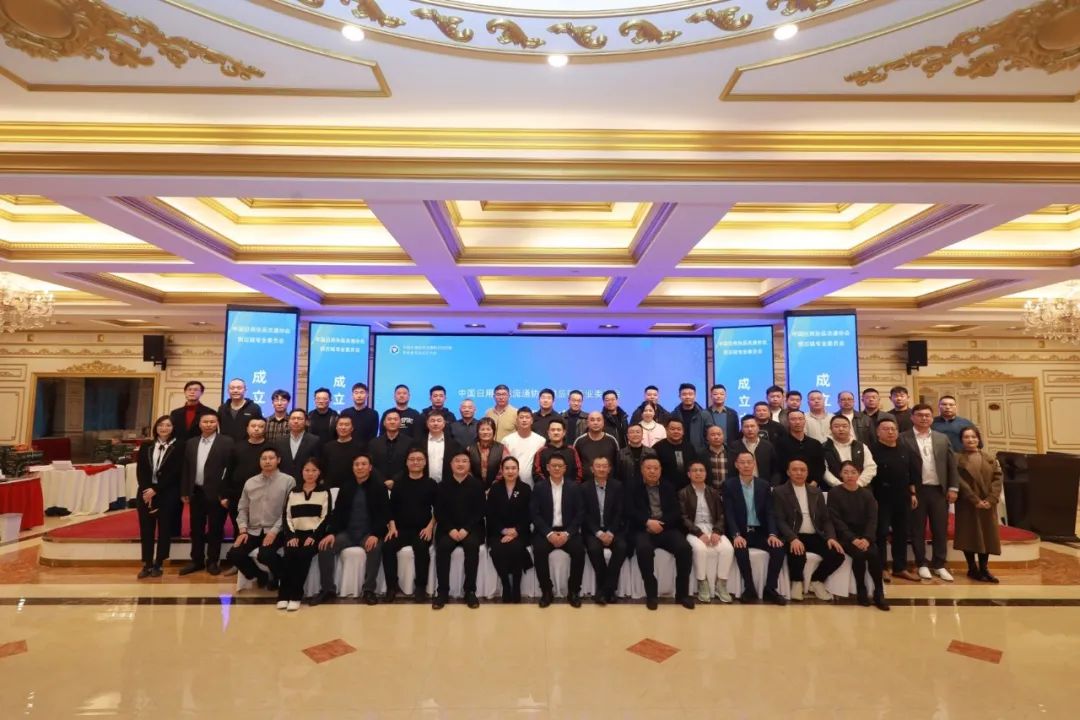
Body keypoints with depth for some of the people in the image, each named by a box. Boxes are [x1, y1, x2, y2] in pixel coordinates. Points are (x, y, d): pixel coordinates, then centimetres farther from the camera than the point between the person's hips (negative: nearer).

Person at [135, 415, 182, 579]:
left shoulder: (178, 448, -3)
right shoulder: (146, 447, 8)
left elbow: (174, 473, -9)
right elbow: (140, 471, 2)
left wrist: (155, 489, -14)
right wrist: (147, 491, -11)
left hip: (167, 495, -3)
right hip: (146, 493, 3)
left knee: (164, 529, 3)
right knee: (146, 529, 5)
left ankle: (158, 564, 14)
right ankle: (147, 564, 14)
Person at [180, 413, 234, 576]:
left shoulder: (226, 442, -7)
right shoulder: (191, 443, 10)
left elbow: (230, 469, -10)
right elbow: (186, 469, 12)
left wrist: (226, 495, -14)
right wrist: (184, 492, 7)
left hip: (216, 493, -5)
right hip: (196, 492, 5)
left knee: (215, 529, 6)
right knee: (196, 529, 14)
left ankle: (212, 562, 18)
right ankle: (197, 560, 26)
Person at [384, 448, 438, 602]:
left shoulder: (431, 484, 5)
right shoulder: (399, 483, 11)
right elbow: (392, 507, 10)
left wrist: (430, 527, -9)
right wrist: (392, 526, -3)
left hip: (423, 529, -2)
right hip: (401, 528, 2)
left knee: (421, 549, -32)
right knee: (387, 547, -26)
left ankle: (420, 587, -15)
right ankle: (391, 586, -12)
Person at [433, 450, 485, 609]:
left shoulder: (477, 485, 3)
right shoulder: (443, 486, 8)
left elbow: (480, 511, -3)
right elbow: (439, 512, 2)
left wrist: (466, 529, -16)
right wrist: (451, 529, -14)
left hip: (471, 528, -1)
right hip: (448, 528, 1)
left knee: (472, 545, -31)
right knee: (442, 547, -28)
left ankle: (470, 591, -20)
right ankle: (442, 591, -18)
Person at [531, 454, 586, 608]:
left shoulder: (574, 488, 6)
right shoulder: (539, 487, 3)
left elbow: (580, 514, 1)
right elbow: (534, 514, -4)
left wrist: (567, 533, -15)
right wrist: (549, 533, -17)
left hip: (568, 531, 1)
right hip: (546, 531, -1)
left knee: (579, 550, -27)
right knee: (539, 550, -30)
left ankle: (573, 591, -6)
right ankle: (546, 591, -10)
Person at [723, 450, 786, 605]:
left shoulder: (764, 485, 8)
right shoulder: (729, 485, -1)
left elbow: (769, 512, 3)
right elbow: (729, 513, -9)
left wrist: (772, 534, -15)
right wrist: (736, 535, -25)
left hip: (760, 532, 3)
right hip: (740, 532, -3)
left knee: (779, 547, -24)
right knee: (741, 548, -34)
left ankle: (770, 589, -11)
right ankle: (749, 588, -18)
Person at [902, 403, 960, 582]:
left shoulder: (942, 438, 10)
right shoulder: (903, 438, -3)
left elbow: (952, 464, 9)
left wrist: (953, 487, 2)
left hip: (939, 490, 3)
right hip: (915, 490, -3)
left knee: (941, 529, 8)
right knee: (917, 529, 5)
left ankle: (939, 565, 20)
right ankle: (922, 564, 16)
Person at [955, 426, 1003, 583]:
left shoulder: (989, 458, 9)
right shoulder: (957, 459, -4)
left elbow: (997, 478, 2)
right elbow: (960, 482, -11)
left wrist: (991, 499, -11)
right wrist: (975, 500, -17)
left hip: (988, 504, 4)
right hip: (967, 504, -4)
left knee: (987, 535, 7)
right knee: (970, 535, 0)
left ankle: (984, 568, 17)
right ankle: (972, 569, 10)